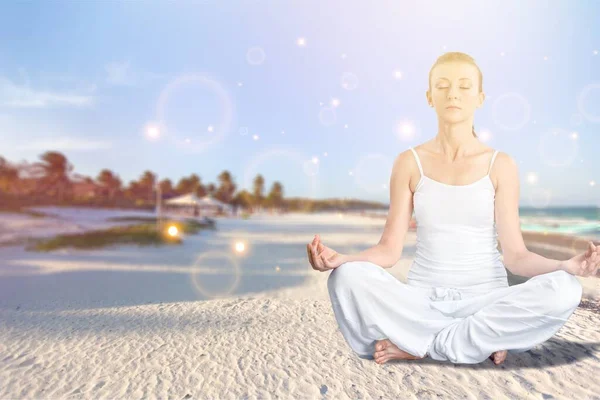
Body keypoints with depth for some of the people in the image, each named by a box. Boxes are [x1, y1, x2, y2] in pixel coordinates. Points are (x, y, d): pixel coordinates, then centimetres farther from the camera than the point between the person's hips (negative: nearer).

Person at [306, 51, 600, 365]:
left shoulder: (501, 165, 1)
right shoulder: (410, 163, 2)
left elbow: (514, 254, -1)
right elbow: (390, 248, -3)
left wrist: (567, 265, -21)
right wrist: (340, 259, -21)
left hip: (486, 299, 1)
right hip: (421, 298, 0)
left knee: (564, 291, -28)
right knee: (347, 279, -28)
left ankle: (422, 345, -17)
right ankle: (480, 342, -16)